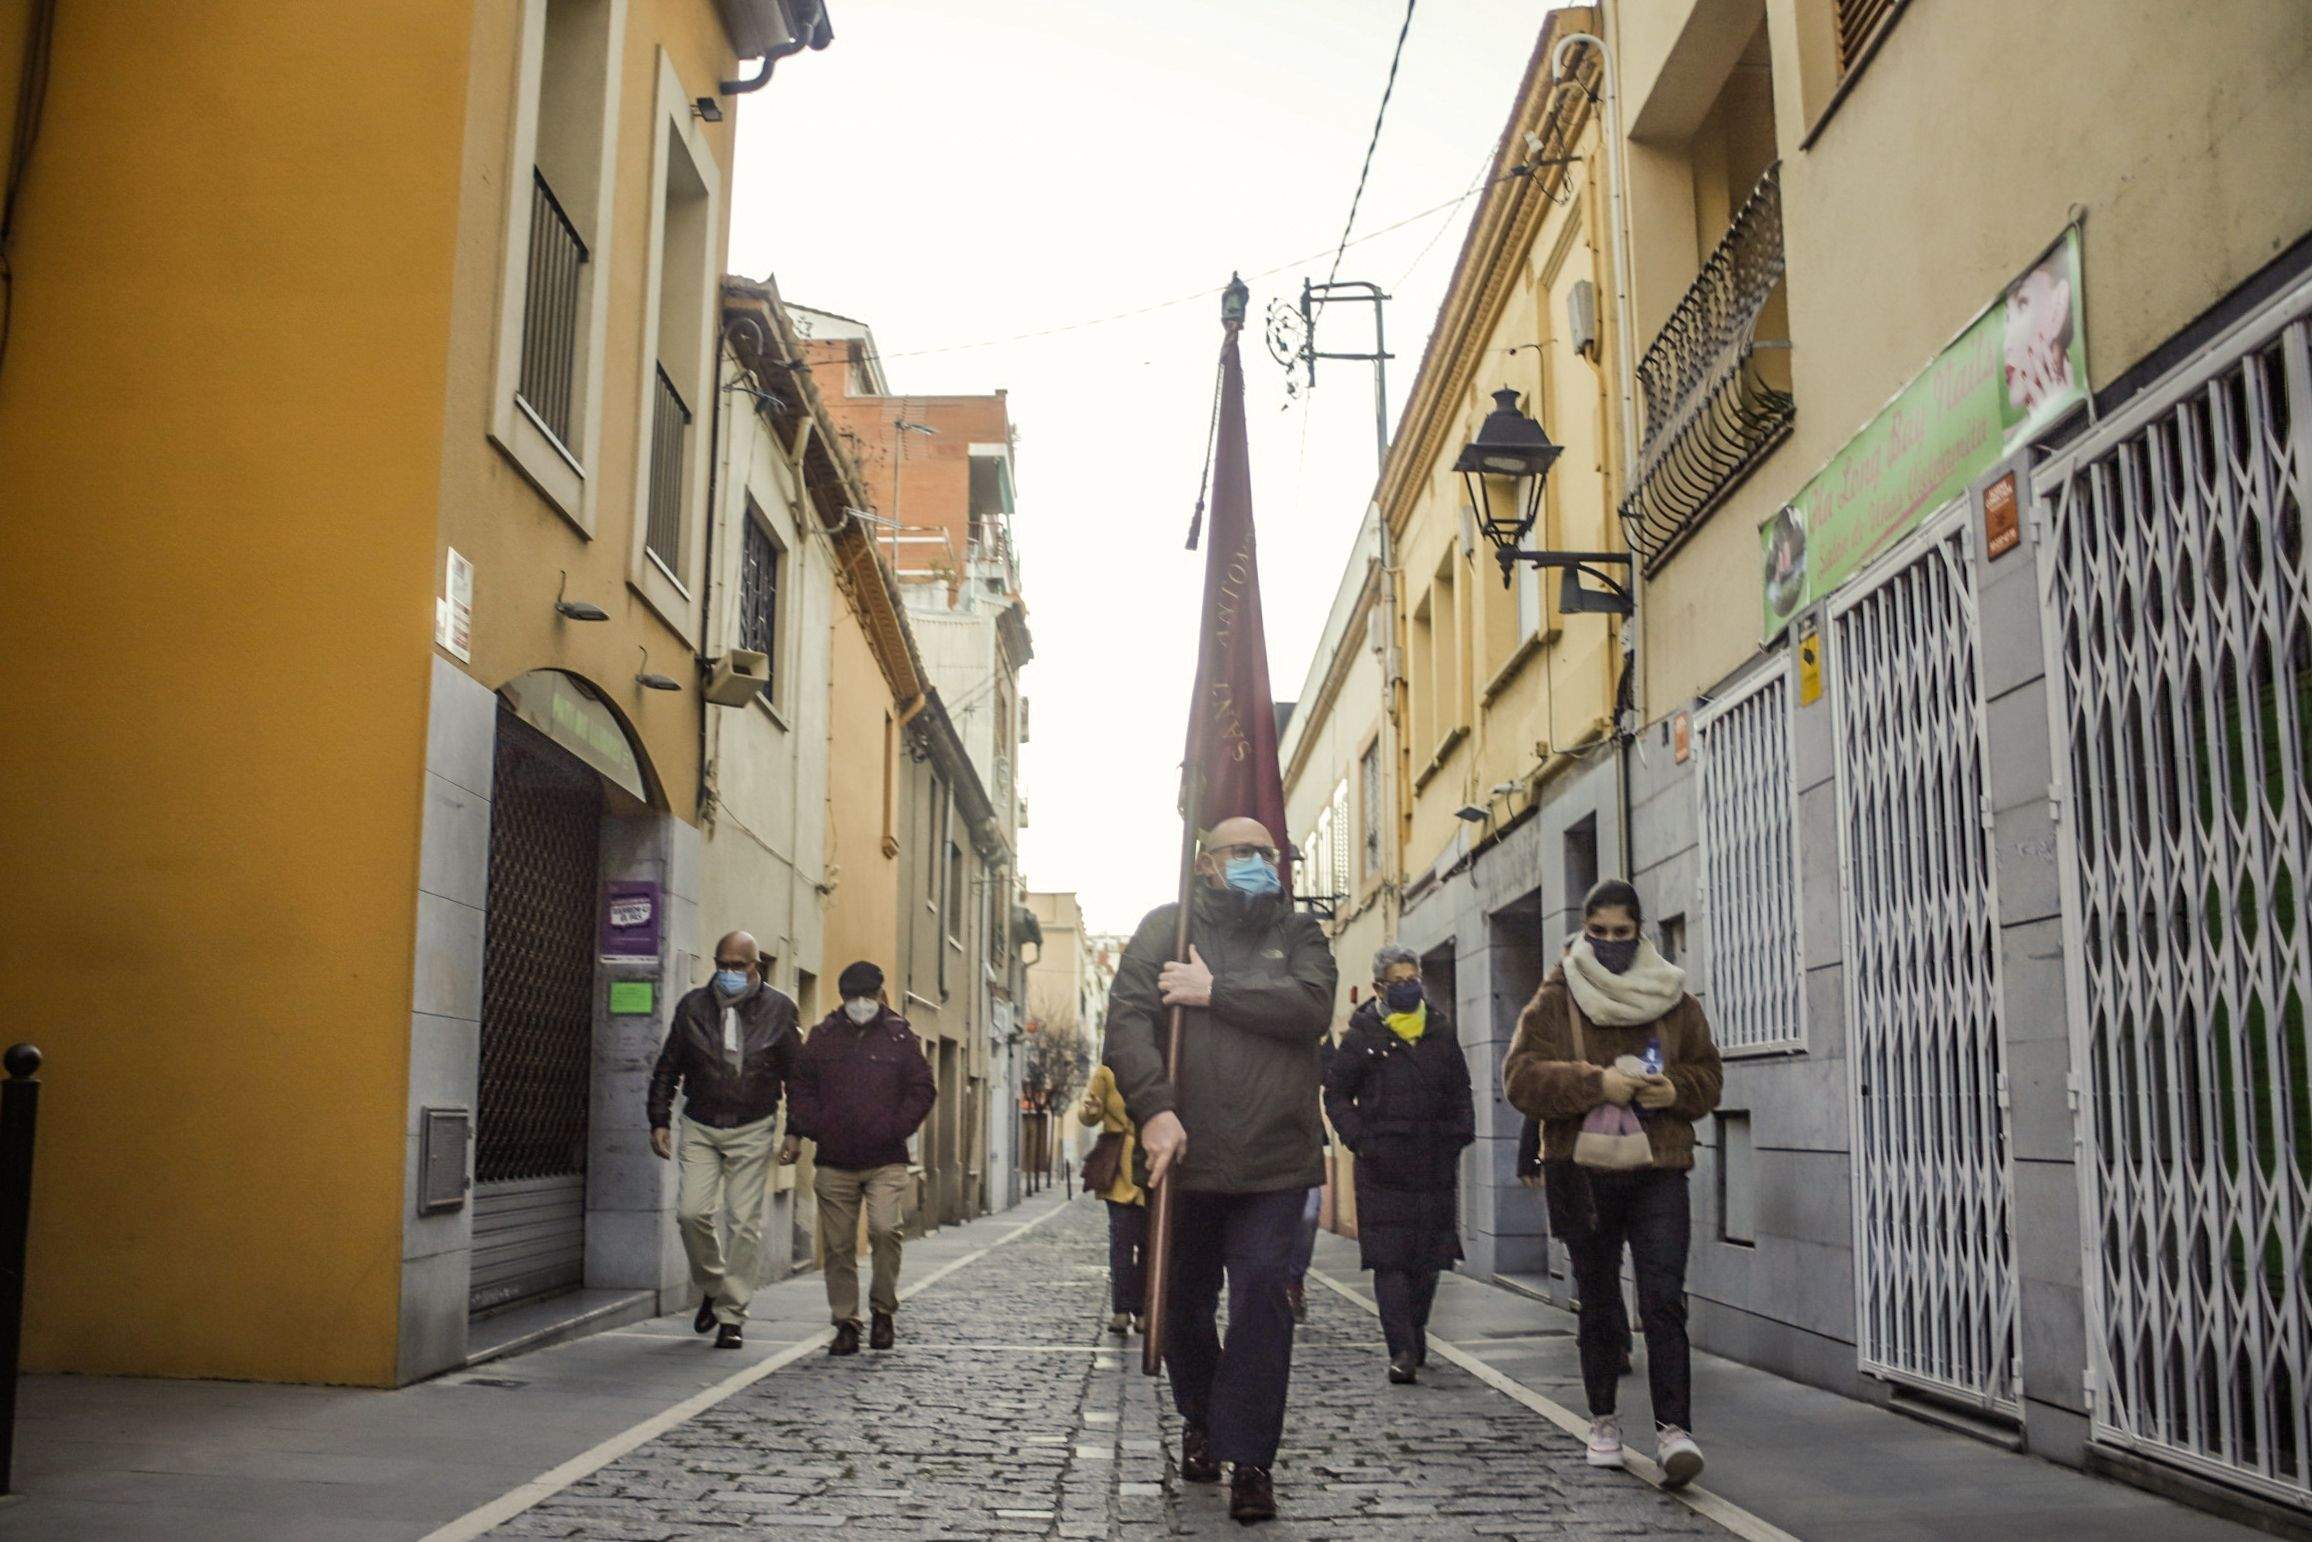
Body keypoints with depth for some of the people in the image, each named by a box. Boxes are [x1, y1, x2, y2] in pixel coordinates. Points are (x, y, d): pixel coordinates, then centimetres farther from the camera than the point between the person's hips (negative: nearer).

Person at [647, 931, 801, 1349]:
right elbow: (667, 1068, 10)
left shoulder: (778, 1010, -1)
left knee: (745, 1220, -3)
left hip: (752, 1130, -1)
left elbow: (796, 1073, 5)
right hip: (700, 1127, 1)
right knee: (692, 1212, -9)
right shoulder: (693, 1007, 2)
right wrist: (659, 1121, 3)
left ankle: (731, 1315, 7)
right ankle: (712, 1287, 18)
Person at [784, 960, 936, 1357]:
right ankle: (846, 1324, 14)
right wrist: (804, 1129, 0)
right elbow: (800, 1084, 13)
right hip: (834, 1161, 2)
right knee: (838, 1245, 4)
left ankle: (884, 1310, 1)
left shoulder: (899, 1037, 4)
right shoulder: (823, 1037, 9)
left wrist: (895, 1129, -5)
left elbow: (922, 1090, 6)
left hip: (886, 1160, -2)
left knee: (884, 1229, -19)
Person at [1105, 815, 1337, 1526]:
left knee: (1262, 1292, -11)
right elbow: (1127, 1018, -8)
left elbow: (1312, 1005, -9)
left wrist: (1215, 991, -15)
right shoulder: (1166, 928, 6)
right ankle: (1200, 1421, 38)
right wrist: (1153, 1108, -22)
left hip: (1274, 1158, 0)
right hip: (1185, 1154, 1)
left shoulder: (1298, 933, 11)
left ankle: (1250, 1459, -1)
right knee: (1185, 1301, 12)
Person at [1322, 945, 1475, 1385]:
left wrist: (1460, 1134, 5)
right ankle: (1403, 1351, -11)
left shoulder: (1440, 1032, 12)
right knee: (1389, 1259, -9)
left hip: (1434, 1164, 4)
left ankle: (1415, 1338, 24)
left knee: (1427, 1258, 8)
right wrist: (1359, 1139, -8)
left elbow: (1460, 1092, 21)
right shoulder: (1364, 1036, 1)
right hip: (1383, 1166, -3)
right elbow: (1336, 1093, 4)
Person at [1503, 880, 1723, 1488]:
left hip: (1658, 1169, 1)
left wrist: (1675, 1090, -7)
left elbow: (1708, 1074, 16)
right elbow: (1520, 1077, -8)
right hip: (1582, 1170, -1)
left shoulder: (1674, 999, 9)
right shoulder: (1555, 1000, 0)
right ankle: (1603, 1421, 26)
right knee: (1599, 1305, 10)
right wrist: (1596, 1083, -19)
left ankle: (1673, 1428, -11)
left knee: (1664, 1300, -11)